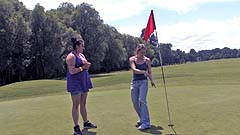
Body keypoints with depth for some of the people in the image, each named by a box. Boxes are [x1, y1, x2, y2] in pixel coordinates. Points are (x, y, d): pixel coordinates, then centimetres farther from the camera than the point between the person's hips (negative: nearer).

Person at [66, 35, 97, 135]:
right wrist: (83, 67, -13)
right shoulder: (71, 56, -13)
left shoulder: (81, 55, 13)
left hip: (83, 82, 8)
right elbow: (72, 71, -20)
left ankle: (86, 123, 26)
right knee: (76, 105, -3)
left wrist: (86, 65, -4)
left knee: (83, 104, 15)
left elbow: (85, 66, 18)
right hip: (75, 83, -8)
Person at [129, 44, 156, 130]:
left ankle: (146, 123, -17)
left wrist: (152, 80, -10)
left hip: (143, 82, -3)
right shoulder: (132, 59, -1)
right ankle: (142, 119, 29)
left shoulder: (147, 60, -1)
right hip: (134, 82, 3)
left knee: (142, 100, -18)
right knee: (135, 102, 7)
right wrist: (143, 72, -33)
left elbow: (149, 72, 8)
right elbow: (134, 70, -17)